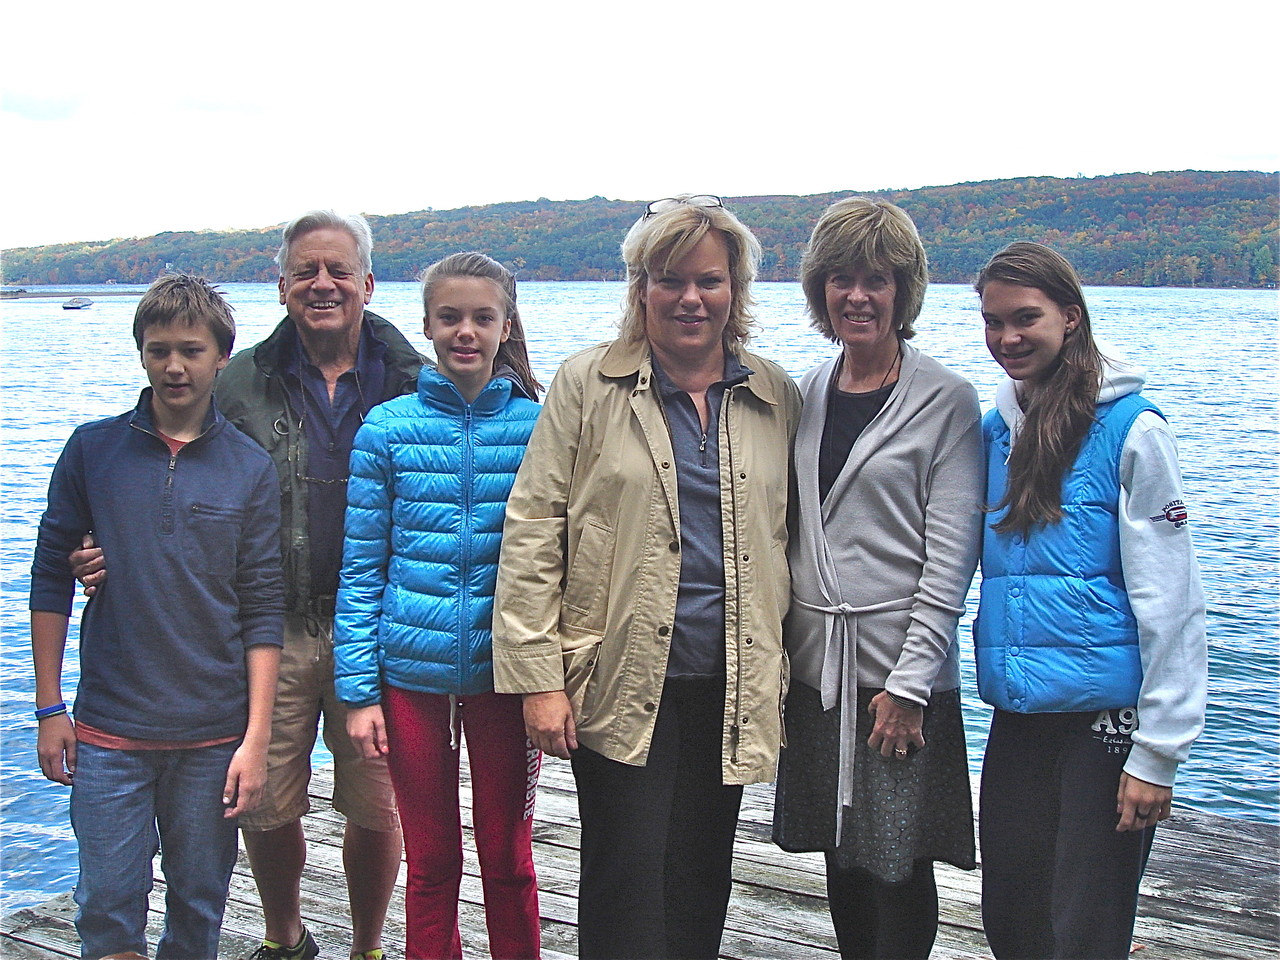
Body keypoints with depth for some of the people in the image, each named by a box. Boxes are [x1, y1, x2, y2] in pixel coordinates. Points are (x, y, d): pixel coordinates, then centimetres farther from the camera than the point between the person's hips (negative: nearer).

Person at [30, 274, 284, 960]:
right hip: (108, 730, 0)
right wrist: (49, 707, 2)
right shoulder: (92, 451, 1)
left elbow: (263, 611, 0)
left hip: (214, 736, 0)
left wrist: (256, 738, -4)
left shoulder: (249, 468, 0)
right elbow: (51, 579, 6)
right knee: (108, 904, 2)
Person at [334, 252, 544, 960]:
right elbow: (361, 569, 1)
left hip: (503, 672, 0)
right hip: (411, 675, 1)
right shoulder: (386, 429, -1)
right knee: (430, 862, 12)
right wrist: (359, 690, -2)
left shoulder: (538, 425, -1)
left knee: (507, 857, 10)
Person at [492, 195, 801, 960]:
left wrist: (786, 673, 7)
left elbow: (787, 542, 12)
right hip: (621, 680, -3)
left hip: (731, 687, 3)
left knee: (701, 883, 13)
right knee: (628, 886, -1)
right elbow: (532, 532, -3)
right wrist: (539, 677, -9)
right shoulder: (588, 387, -1)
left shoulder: (777, 399, 7)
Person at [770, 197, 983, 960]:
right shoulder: (805, 394, 10)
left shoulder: (947, 400, -6)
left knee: (899, 866, 2)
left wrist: (909, 683, -13)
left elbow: (951, 553, -10)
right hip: (815, 666, 5)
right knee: (842, 858, 14)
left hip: (902, 668, -5)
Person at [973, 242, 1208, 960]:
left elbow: (1169, 599, -12)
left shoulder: (1130, 428, -10)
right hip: (1017, 719, 6)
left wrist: (1159, 754, -13)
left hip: (1106, 718, -6)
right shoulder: (996, 429, 8)